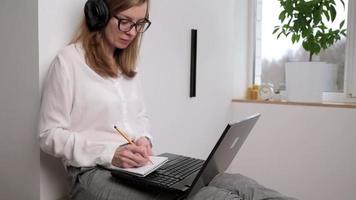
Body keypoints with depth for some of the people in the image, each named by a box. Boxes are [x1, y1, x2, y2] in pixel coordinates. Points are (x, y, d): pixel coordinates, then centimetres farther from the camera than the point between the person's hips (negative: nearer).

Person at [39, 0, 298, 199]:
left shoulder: (128, 64, 17)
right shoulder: (68, 61, -5)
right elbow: (51, 135, -6)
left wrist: (145, 140, -4)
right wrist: (109, 153, -18)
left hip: (142, 166, 6)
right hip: (96, 173, -6)